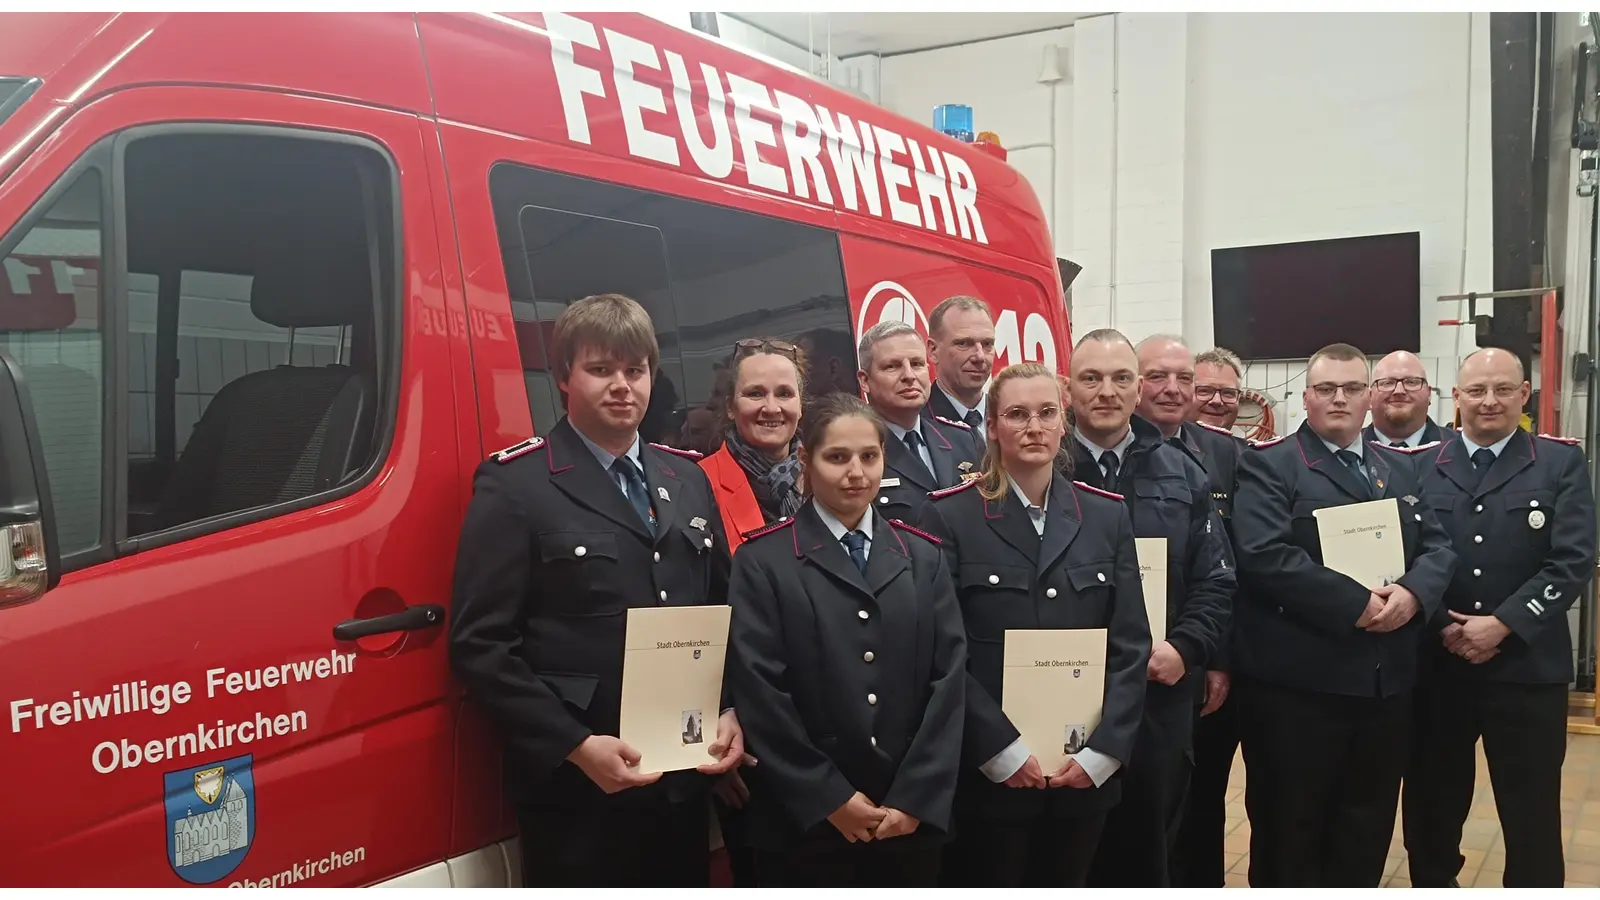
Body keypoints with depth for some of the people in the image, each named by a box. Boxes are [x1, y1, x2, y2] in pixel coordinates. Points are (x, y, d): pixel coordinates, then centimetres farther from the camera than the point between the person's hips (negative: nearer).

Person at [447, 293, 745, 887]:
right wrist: (575, 746, -17)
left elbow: (724, 612, 16)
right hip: (576, 792, -5)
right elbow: (480, 645, -12)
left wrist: (731, 712, 1)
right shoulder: (514, 485, -6)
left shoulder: (687, 479, 13)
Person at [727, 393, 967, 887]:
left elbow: (950, 677, 1)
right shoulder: (763, 562, -3)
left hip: (913, 817, 3)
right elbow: (759, 692, -8)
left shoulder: (923, 556, 8)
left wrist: (916, 797, -7)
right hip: (805, 821, -3)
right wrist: (830, 798, -10)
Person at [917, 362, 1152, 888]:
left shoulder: (1107, 515, 6)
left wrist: (1102, 752, -6)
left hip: (1086, 774, 3)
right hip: (987, 776, -3)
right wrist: (1004, 751, -14)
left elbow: (1131, 645, 3)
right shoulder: (950, 516, -5)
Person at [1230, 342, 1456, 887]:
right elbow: (1264, 557, -18)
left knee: (1367, 831, 16)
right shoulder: (1269, 464, -5)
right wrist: (1355, 604, -20)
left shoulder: (1400, 468, 16)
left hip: (1386, 682, 6)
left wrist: (1413, 594, -12)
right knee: (1290, 829, 5)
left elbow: (1438, 548, 10)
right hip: (1296, 684, -6)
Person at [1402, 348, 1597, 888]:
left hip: (1527, 667, -1)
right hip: (1436, 667, 2)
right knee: (1432, 811, 13)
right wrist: (1441, 626, -11)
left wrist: (1502, 625, -16)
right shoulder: (1422, 465, 4)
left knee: (1531, 818, 8)